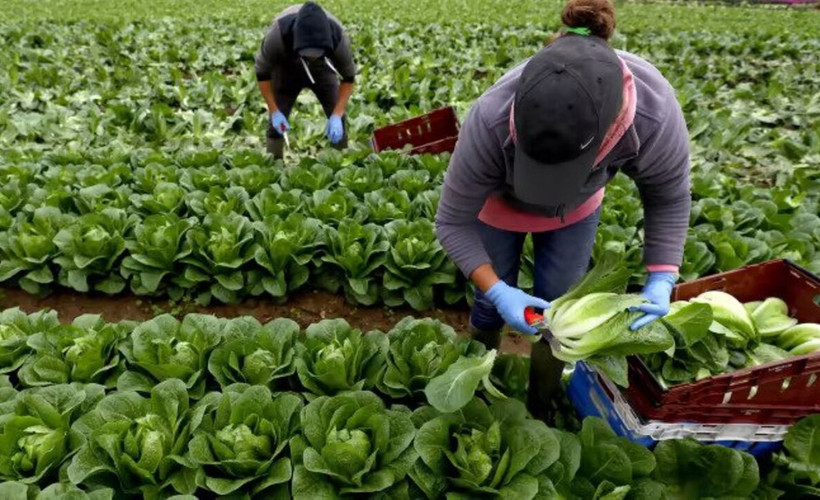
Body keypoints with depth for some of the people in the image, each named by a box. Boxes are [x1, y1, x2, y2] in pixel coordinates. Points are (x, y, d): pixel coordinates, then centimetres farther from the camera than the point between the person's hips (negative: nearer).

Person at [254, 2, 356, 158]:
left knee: (338, 118, -10)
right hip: (286, 68, 0)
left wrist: (337, 115, -31)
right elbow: (262, 73, -21)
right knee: (276, 121, -9)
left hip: (322, 68, 1)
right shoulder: (279, 33, -40)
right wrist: (274, 111, -26)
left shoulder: (338, 37, -37)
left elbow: (348, 78, -20)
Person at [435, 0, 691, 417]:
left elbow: (669, 199, -16)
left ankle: (542, 409, 36)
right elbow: (454, 222, -28)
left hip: (576, 211, 2)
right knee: (491, 305, 11)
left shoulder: (657, 116, -38)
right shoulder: (491, 121, -43)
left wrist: (661, 281, -27)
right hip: (497, 206, -1)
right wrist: (497, 291, -38)